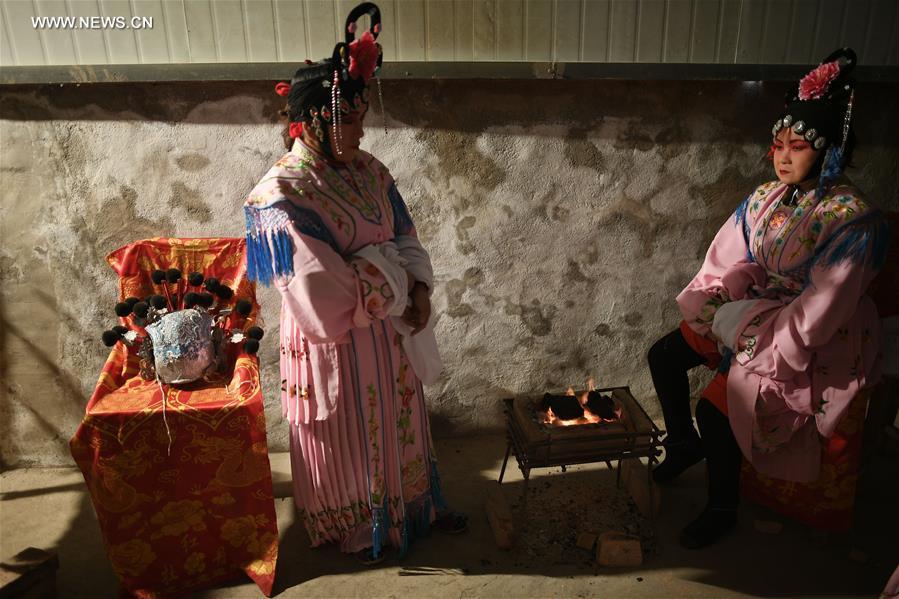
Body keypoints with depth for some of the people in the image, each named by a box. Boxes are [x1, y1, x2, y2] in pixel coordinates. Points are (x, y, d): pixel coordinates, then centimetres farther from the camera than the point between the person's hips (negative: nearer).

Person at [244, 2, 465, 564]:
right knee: (345, 436, 16)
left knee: (399, 422, 23)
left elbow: (406, 238, 5)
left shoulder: (368, 170, -1)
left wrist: (418, 287, -13)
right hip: (334, 342, -6)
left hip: (388, 332, 7)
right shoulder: (285, 194, -22)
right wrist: (393, 283, -16)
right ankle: (355, 529, 43)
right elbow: (322, 292, -26)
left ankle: (418, 507, 48)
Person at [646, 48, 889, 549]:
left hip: (806, 341, -7)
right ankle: (684, 445, 24)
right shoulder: (766, 198, 0)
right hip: (750, 316, 7)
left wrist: (743, 322, -21)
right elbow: (731, 260, 7)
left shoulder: (851, 219, -22)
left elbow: (818, 314, -25)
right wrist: (717, 303, -10)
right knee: (664, 356, 0)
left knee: (716, 408, -20)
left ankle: (722, 509, 7)